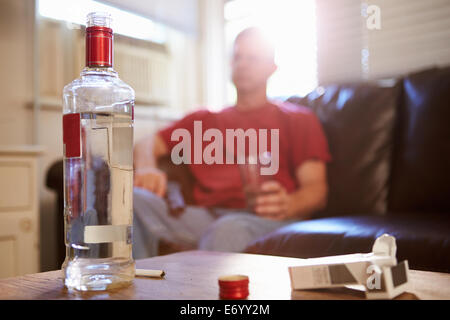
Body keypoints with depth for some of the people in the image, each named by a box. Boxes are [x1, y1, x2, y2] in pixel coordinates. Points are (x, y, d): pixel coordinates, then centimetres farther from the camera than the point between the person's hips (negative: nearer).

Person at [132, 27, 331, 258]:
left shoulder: (298, 119, 20)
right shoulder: (204, 120, 32)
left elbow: (316, 190, 7)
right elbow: (148, 145, 24)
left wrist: (288, 205, -18)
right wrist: (146, 168, -2)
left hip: (265, 220, -3)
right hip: (205, 216, 4)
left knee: (230, 229, -41)